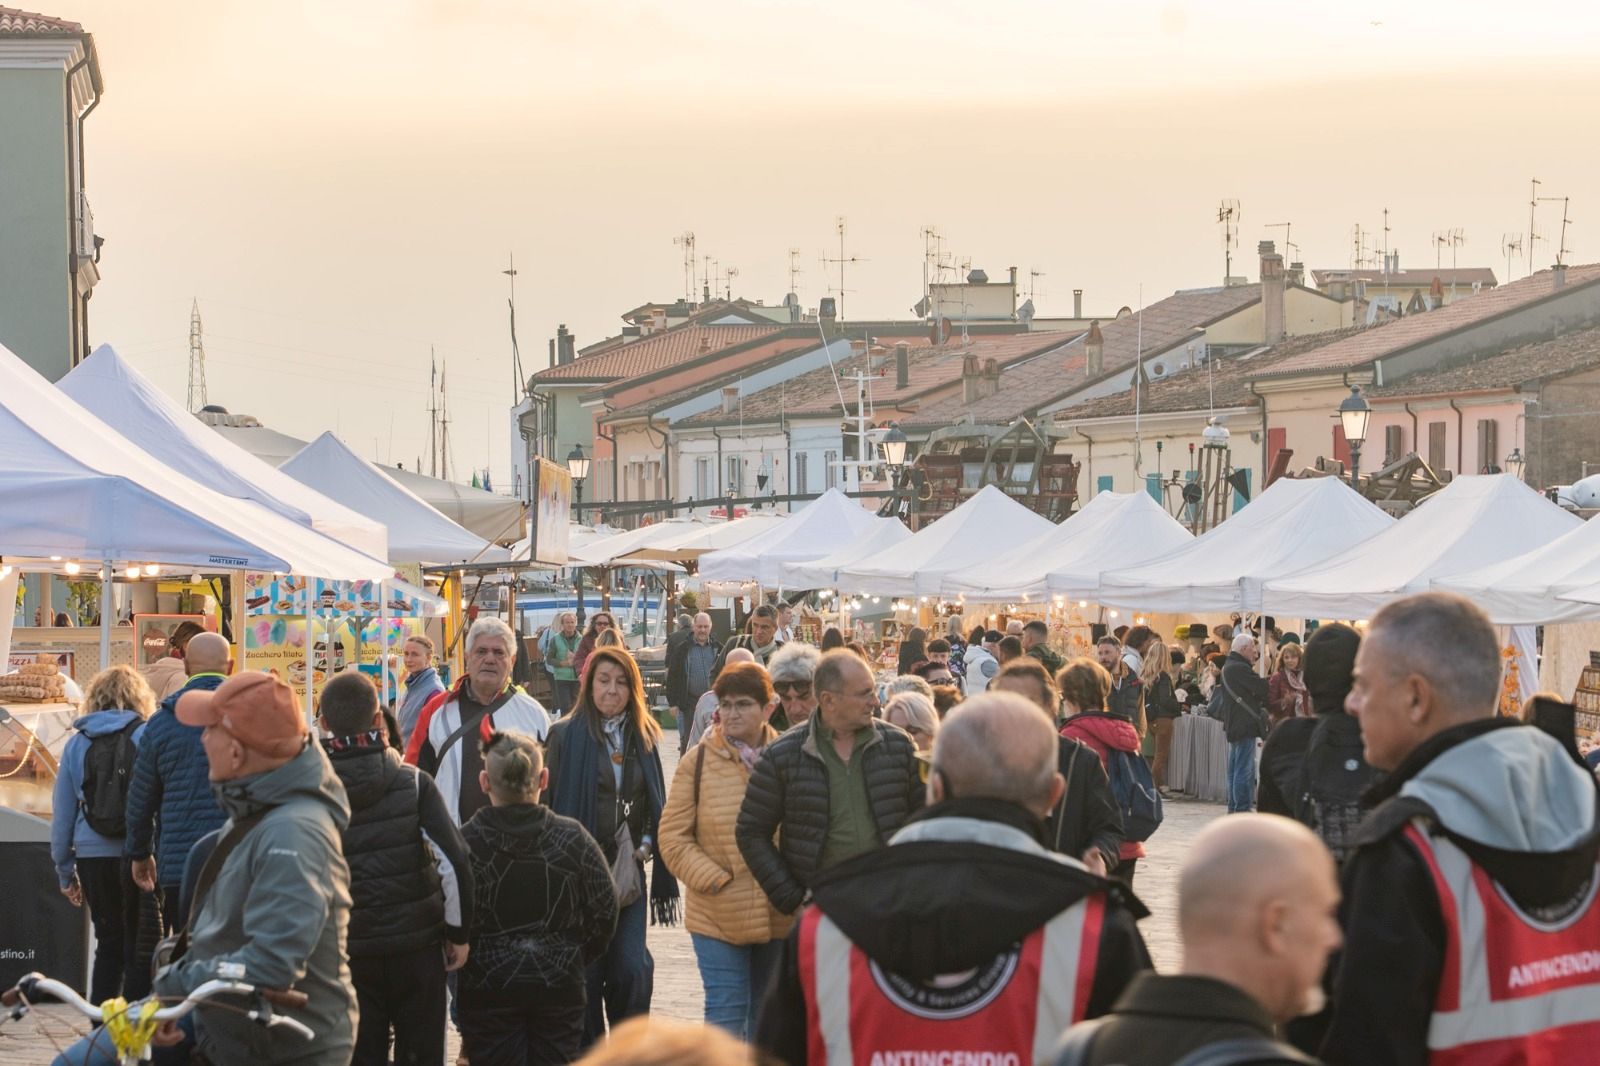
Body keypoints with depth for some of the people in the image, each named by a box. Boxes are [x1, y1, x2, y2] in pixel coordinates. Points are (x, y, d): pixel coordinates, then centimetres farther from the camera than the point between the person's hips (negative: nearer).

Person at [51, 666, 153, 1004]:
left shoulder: (76, 744, 8)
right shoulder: (148, 737, -2)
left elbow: (62, 812, 11)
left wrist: (65, 872, 17)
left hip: (92, 855, 3)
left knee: (108, 944, 15)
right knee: (140, 948, 2)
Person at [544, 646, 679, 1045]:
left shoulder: (644, 737, 9)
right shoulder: (565, 735, -3)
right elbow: (550, 804, -3)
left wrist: (646, 844, 4)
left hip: (627, 872, 3)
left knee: (632, 969, -6)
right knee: (585, 971, 1)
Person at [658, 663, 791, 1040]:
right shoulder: (699, 762, -2)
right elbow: (673, 837, -2)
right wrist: (715, 879, -11)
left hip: (780, 915, 2)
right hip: (717, 916, -2)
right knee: (727, 1014, -4)